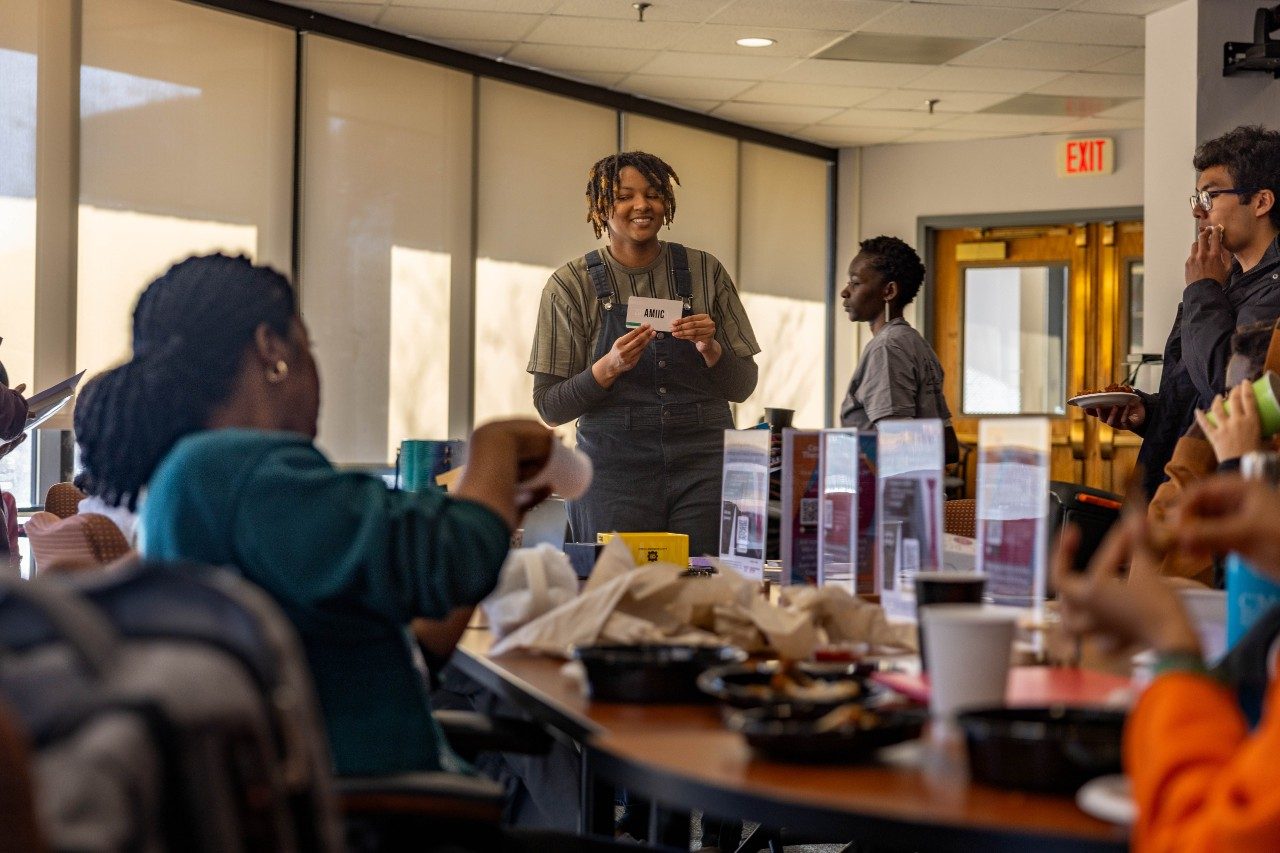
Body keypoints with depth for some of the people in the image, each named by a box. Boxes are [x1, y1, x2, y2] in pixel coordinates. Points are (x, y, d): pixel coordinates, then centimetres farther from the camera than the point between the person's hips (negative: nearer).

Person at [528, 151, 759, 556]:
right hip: (615, 469, -1)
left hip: (703, 466, 1)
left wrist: (710, 349, -9)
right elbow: (550, 407, 0)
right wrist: (609, 367, -16)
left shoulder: (704, 271, 7)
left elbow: (742, 387, 10)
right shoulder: (571, 284, 2)